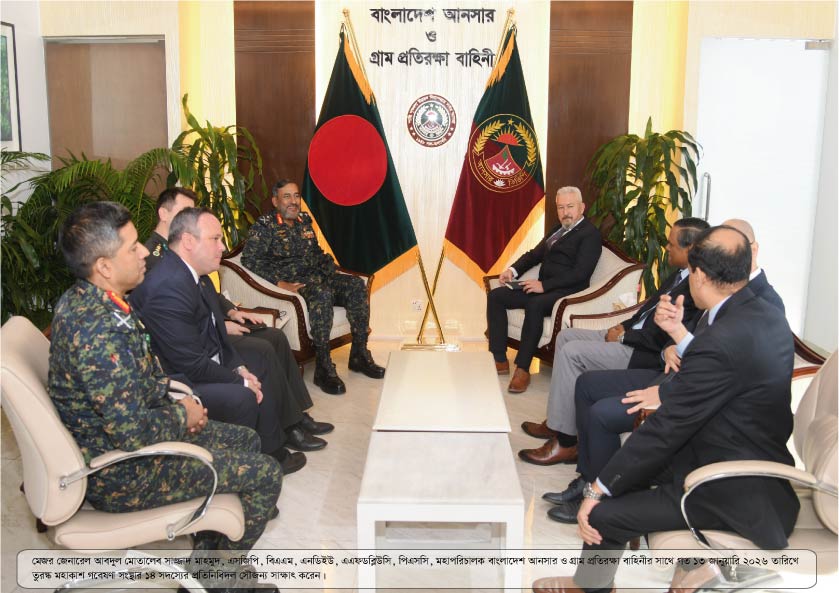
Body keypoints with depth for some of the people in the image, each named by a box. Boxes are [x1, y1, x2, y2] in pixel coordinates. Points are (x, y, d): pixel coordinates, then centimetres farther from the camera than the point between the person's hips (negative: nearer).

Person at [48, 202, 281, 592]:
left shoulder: (81, 300, -1)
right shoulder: (99, 333, -33)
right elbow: (135, 434, -32)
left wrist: (176, 397, 0)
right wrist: (182, 415, -13)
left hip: (114, 438, 10)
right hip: (121, 476, -10)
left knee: (247, 441, 20)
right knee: (266, 475, -4)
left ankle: (209, 550, 31)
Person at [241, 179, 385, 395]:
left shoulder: (305, 220, 19)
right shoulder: (264, 226, -1)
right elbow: (249, 260, -11)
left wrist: (333, 270, 11)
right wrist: (279, 283, -20)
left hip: (315, 276, 7)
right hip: (290, 283, -7)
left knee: (356, 284, -16)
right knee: (322, 293, -37)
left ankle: (359, 354, -14)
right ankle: (323, 368, -36)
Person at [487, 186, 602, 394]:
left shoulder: (590, 234, -5)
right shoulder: (558, 229, 22)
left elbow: (580, 274, -16)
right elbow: (535, 254, 25)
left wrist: (544, 285, -21)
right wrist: (513, 270, 5)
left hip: (565, 292, -9)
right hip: (542, 288, 9)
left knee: (534, 305, -37)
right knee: (495, 296, -6)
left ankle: (523, 368, -28)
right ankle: (499, 360, -8)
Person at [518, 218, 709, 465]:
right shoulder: (680, 275, 8)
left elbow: (663, 338, -25)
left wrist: (623, 336, -13)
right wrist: (624, 326, 5)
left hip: (646, 354, -11)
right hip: (633, 336, 11)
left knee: (571, 352, -18)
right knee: (566, 336, 10)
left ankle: (565, 442, -9)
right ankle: (557, 421, 14)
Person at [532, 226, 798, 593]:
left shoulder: (721, 341, -29)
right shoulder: (766, 315, -2)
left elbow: (667, 428, -23)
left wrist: (598, 490, -13)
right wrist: (680, 334, 7)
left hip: (734, 492, -9)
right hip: (756, 462, 10)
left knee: (603, 514, -7)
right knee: (632, 459, 19)